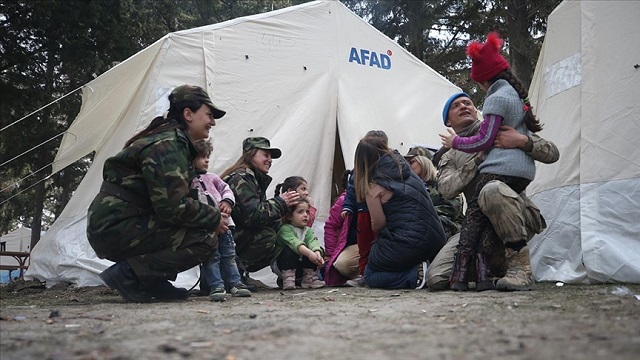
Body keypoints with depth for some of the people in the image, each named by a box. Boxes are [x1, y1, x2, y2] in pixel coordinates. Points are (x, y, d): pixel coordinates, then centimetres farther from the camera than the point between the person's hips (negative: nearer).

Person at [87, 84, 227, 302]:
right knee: (205, 239, -17)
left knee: (203, 227, 12)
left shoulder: (174, 141, 17)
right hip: (115, 229, -10)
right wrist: (214, 219, -9)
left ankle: (152, 283, 5)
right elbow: (172, 207, -24)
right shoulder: (166, 145, -15)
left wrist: (212, 214, 3)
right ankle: (128, 274, -14)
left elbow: (174, 197, 17)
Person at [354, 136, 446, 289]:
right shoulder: (408, 172, 13)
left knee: (370, 275, 14)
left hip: (408, 245, -7)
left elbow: (378, 224, -6)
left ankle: (415, 274, -9)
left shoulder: (373, 186, -7)